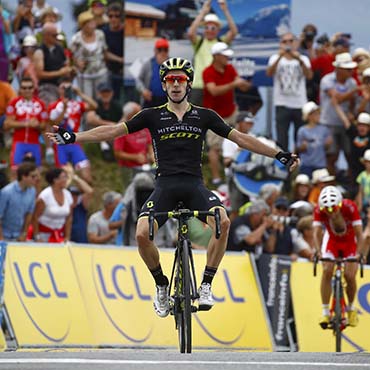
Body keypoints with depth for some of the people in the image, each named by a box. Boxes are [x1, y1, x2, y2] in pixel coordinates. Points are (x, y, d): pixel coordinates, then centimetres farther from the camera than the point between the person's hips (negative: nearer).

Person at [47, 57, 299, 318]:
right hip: (165, 186, 0)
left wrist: (279, 155, 9)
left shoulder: (204, 116, 12)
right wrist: (73, 138, -2)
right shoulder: (153, 116, 10)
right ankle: (162, 286, 2)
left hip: (194, 185, 0)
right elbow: (114, 130, 6)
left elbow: (240, 138, 13)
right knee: (142, 234, -25)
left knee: (223, 222, -30)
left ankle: (206, 285, -15)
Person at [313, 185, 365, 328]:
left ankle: (351, 308, 11)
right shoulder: (319, 210, -27)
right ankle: (325, 311, -16)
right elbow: (316, 233, -30)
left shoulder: (350, 208, -33)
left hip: (350, 243, -1)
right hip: (332, 241, 1)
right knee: (327, 271, -21)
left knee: (350, 275, -15)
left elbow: (359, 233, -32)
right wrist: (318, 252, -47)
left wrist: (359, 253, -45)